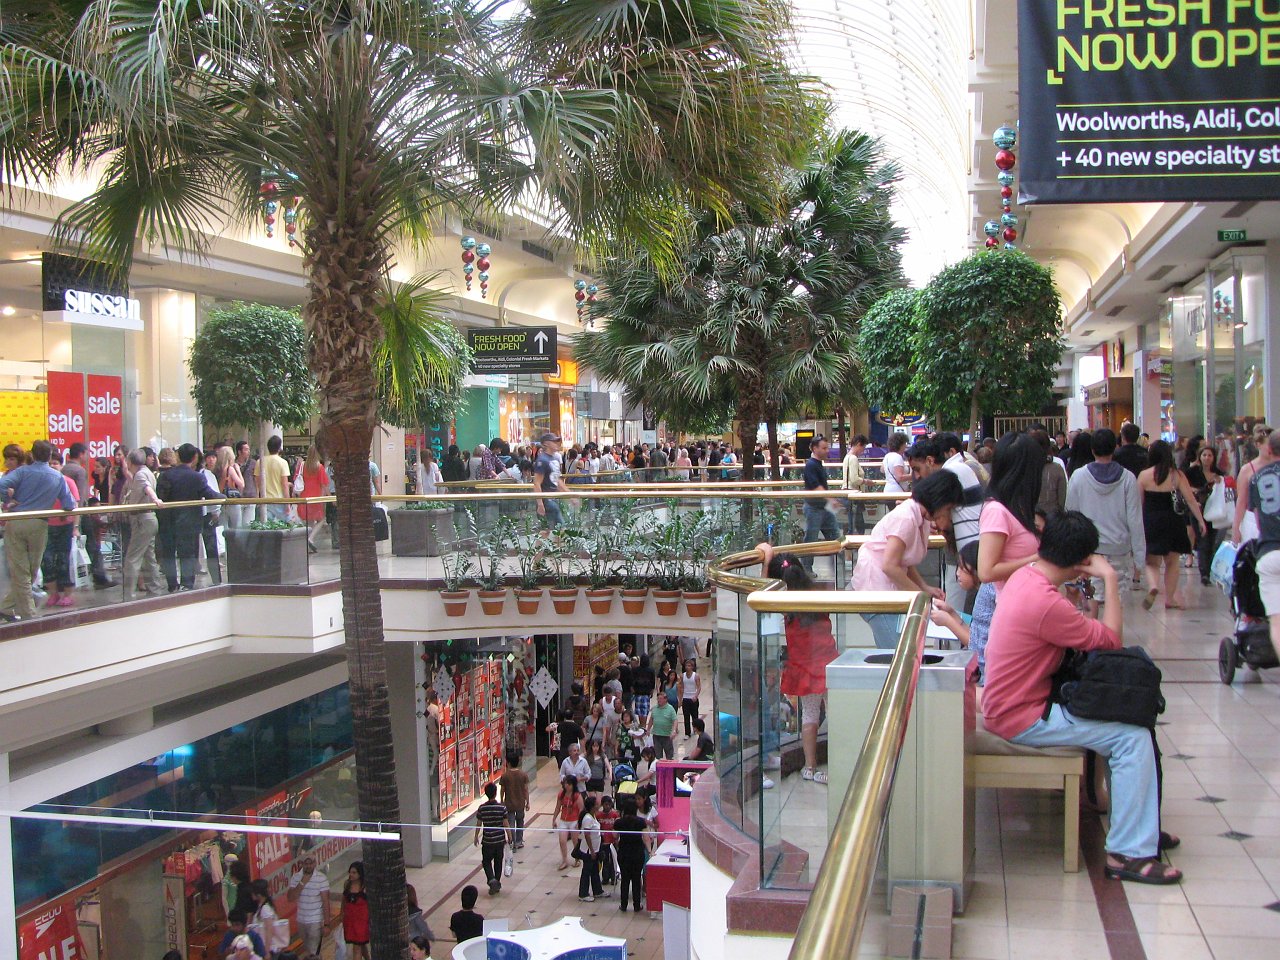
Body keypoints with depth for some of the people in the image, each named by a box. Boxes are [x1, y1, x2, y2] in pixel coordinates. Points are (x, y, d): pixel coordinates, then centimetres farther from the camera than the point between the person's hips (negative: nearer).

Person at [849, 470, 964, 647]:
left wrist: (926, 588, 0)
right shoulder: (905, 518, -18)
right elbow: (890, 566, -22)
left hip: (890, 588, 9)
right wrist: (920, 593, -14)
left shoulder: (923, 520, 10)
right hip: (874, 587, -9)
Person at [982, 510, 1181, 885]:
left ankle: (1141, 826, 29)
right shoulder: (1045, 604, -28)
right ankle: (1129, 853, -7)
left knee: (1124, 712, 18)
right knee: (1133, 737, -14)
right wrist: (1110, 579, -11)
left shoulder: (1024, 574, 3)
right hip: (1022, 719, -10)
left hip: (1013, 700, 10)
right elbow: (1112, 639, -16)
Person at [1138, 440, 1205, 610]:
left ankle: (1153, 586, -21)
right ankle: (1170, 599, 17)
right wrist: (1200, 520, 5)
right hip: (1173, 522, 1)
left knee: (1152, 563, 7)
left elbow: (1138, 502, 1)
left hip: (1151, 522, -1)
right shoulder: (1177, 475, -3)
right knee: (1172, 562, 14)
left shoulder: (1144, 475, -5)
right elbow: (1190, 500, -3)